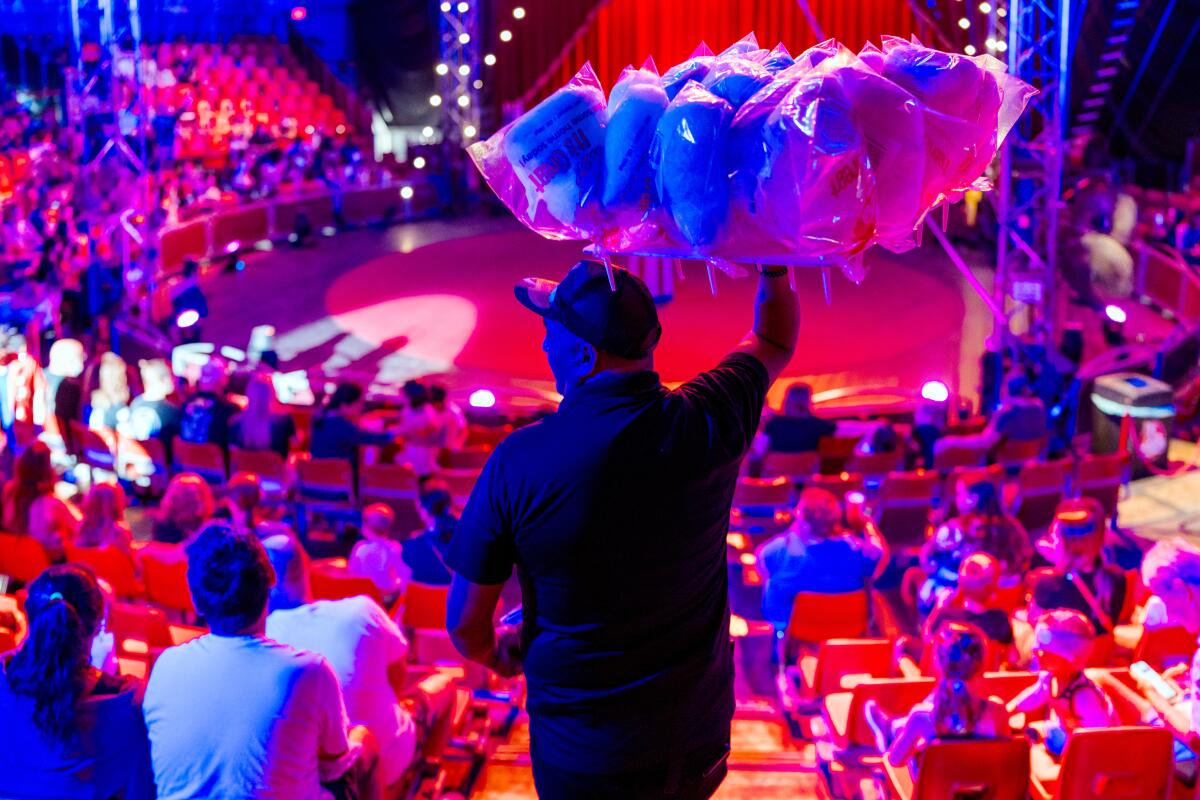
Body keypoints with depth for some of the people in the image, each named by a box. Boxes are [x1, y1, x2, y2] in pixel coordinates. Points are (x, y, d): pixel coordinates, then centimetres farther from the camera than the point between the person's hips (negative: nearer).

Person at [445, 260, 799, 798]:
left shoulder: (518, 461, -21)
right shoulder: (707, 422, -15)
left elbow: (465, 624, -9)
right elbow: (776, 340, 9)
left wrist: (492, 653, 12)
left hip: (585, 755, -2)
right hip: (700, 731, 3)